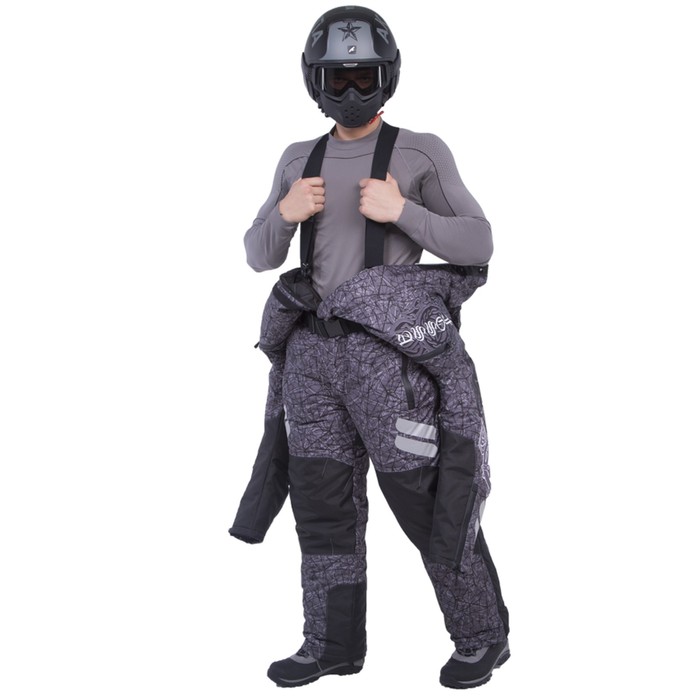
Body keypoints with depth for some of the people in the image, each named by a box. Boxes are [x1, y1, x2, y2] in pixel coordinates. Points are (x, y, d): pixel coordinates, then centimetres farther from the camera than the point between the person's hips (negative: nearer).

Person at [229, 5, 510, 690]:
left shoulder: (423, 153, -1)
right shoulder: (300, 159, 13)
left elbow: (478, 247, -4)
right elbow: (260, 255, 13)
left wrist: (401, 210, -18)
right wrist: (285, 211, -9)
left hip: (390, 347, -5)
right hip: (317, 351, 5)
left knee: (428, 500, -1)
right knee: (323, 503, 7)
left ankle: (481, 636, 15)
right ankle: (334, 643, 20)